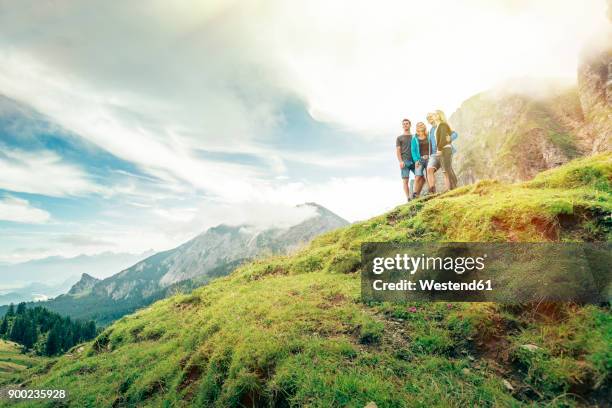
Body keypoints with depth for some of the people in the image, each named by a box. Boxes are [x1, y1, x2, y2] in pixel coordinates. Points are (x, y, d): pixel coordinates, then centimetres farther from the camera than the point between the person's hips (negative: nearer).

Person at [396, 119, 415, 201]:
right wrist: (400, 161, -10)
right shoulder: (399, 138, 15)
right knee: (405, 180, -8)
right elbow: (398, 150, 5)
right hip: (405, 161, -3)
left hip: (414, 160, 3)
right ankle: (408, 198, -9)